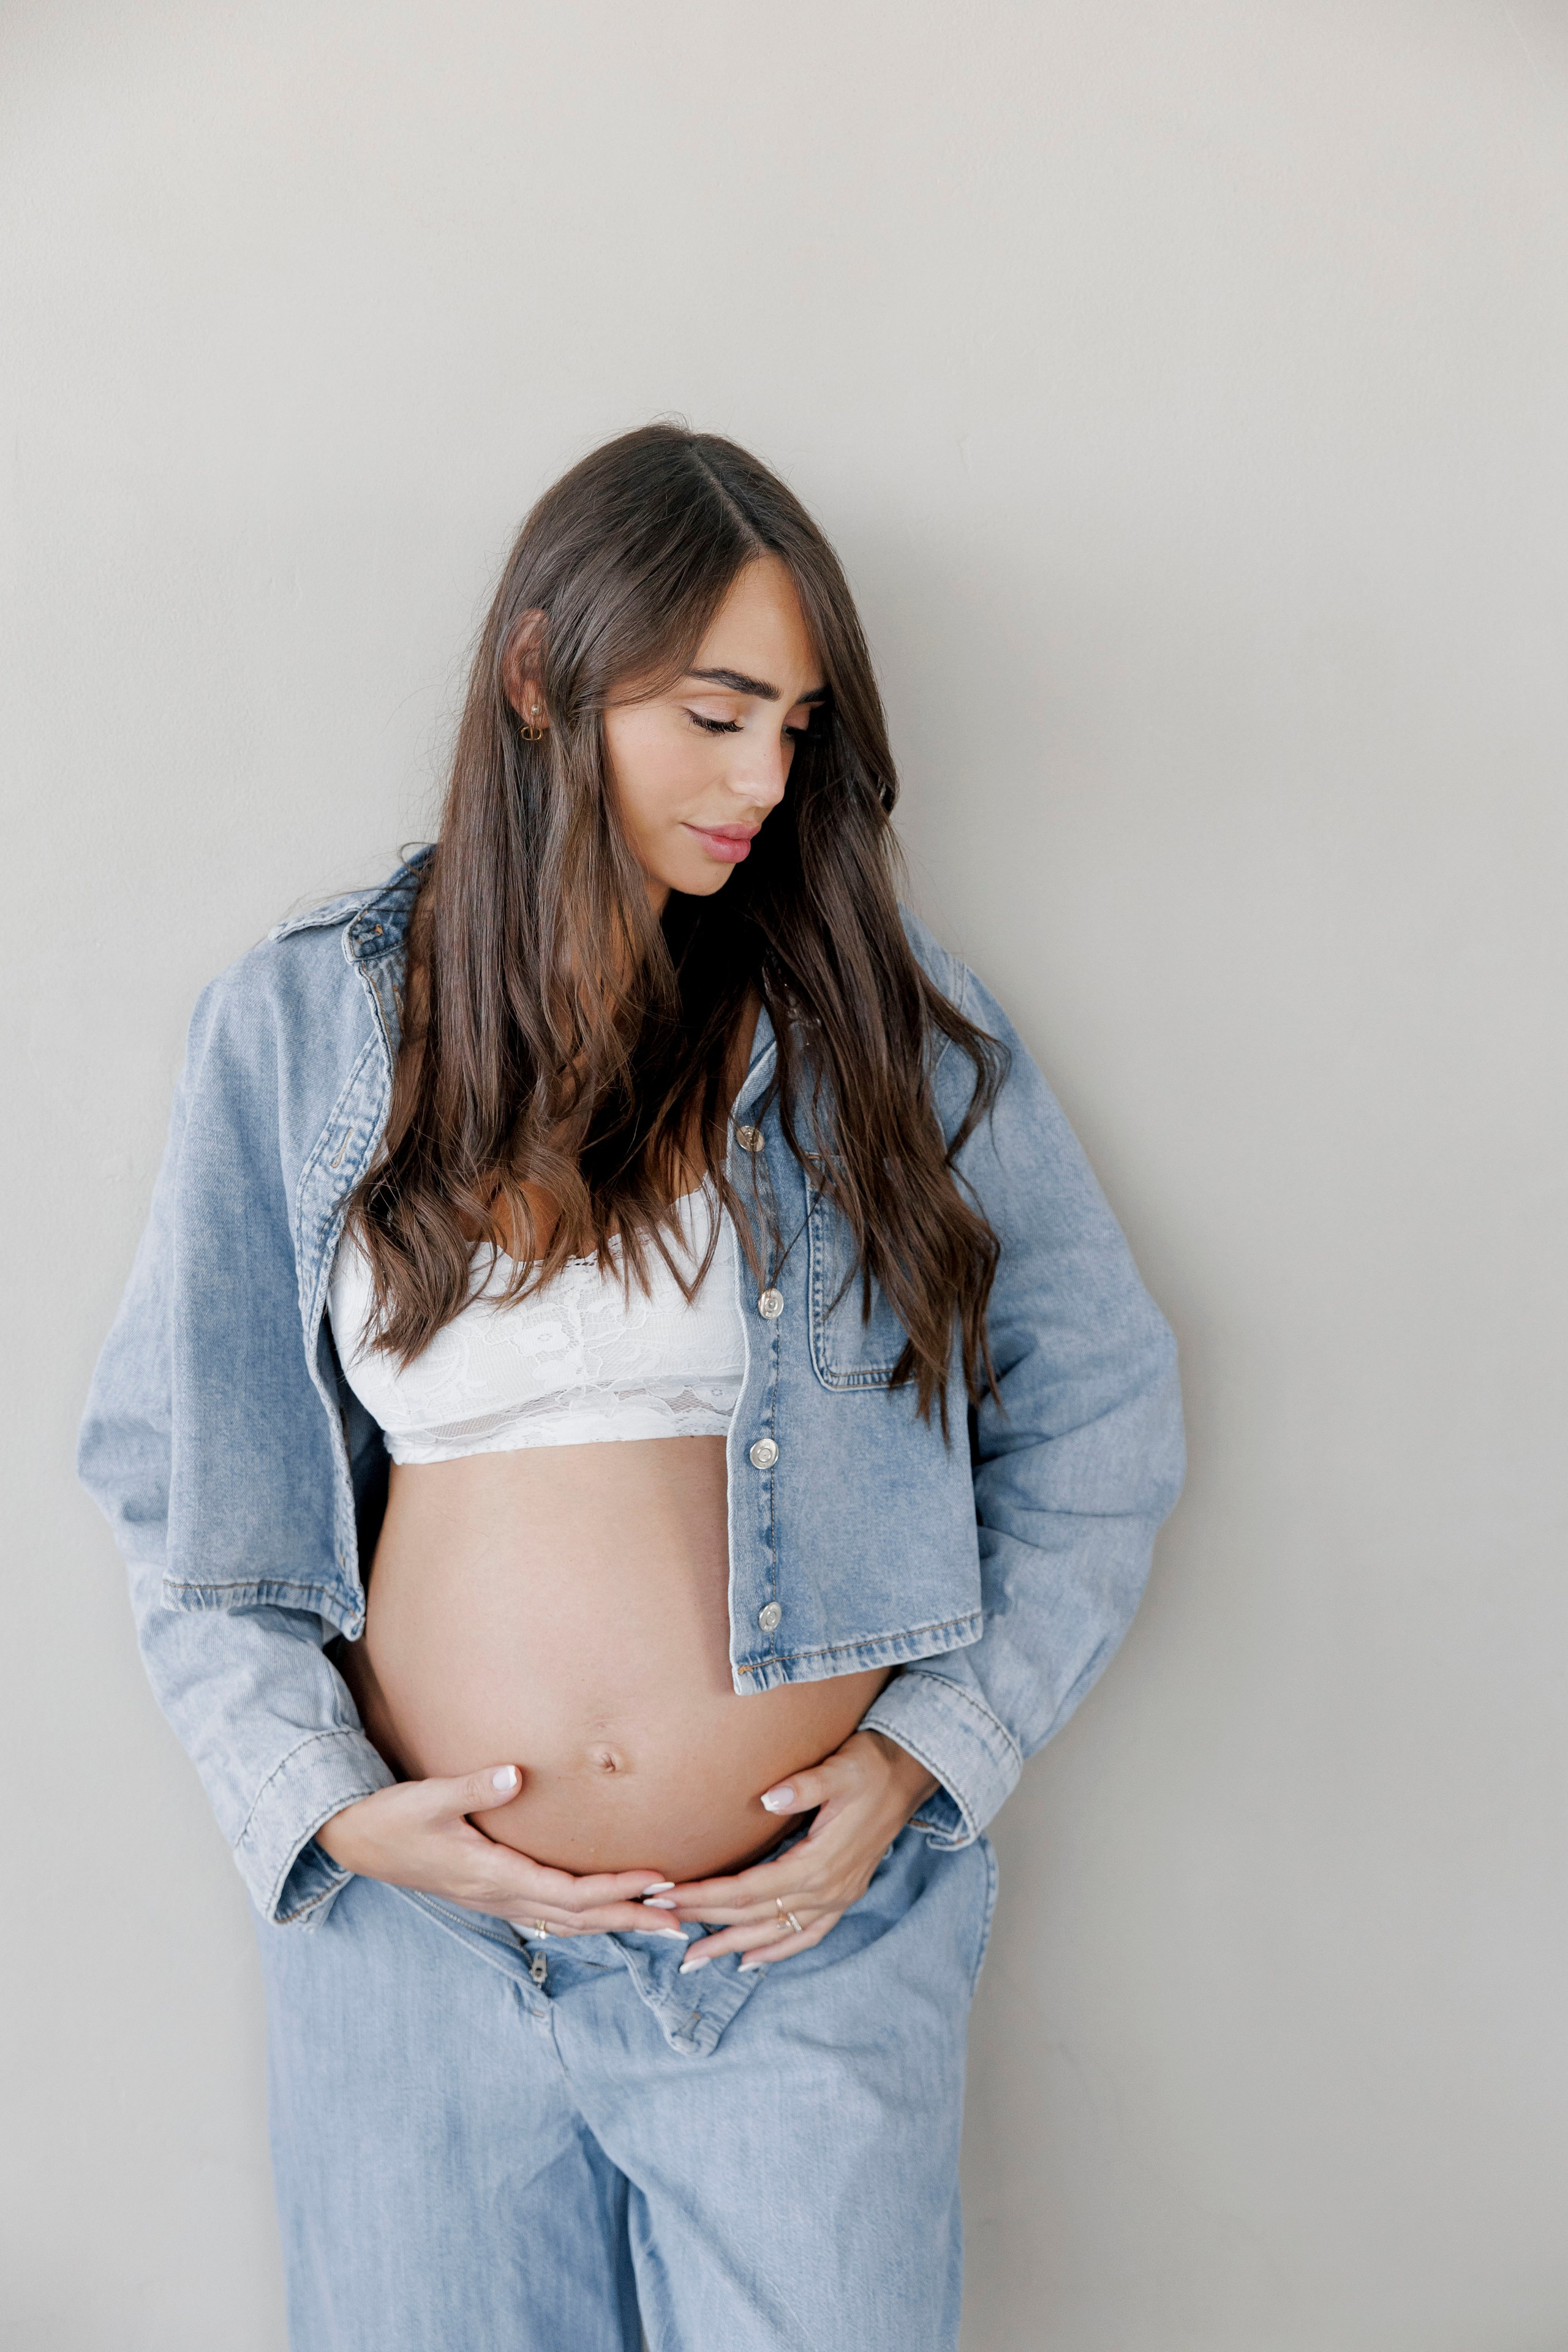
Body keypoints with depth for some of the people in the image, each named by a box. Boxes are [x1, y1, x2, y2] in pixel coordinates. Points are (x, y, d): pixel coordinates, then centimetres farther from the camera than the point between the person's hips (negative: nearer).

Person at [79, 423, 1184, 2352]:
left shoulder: (890, 1016, -1)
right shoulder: (299, 1027, -1)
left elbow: (1102, 1414, 4)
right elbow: (169, 1460, 3)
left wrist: (935, 1750, -5)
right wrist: (323, 1799, -7)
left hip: (812, 1942, 0)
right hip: (412, 1938, 1)